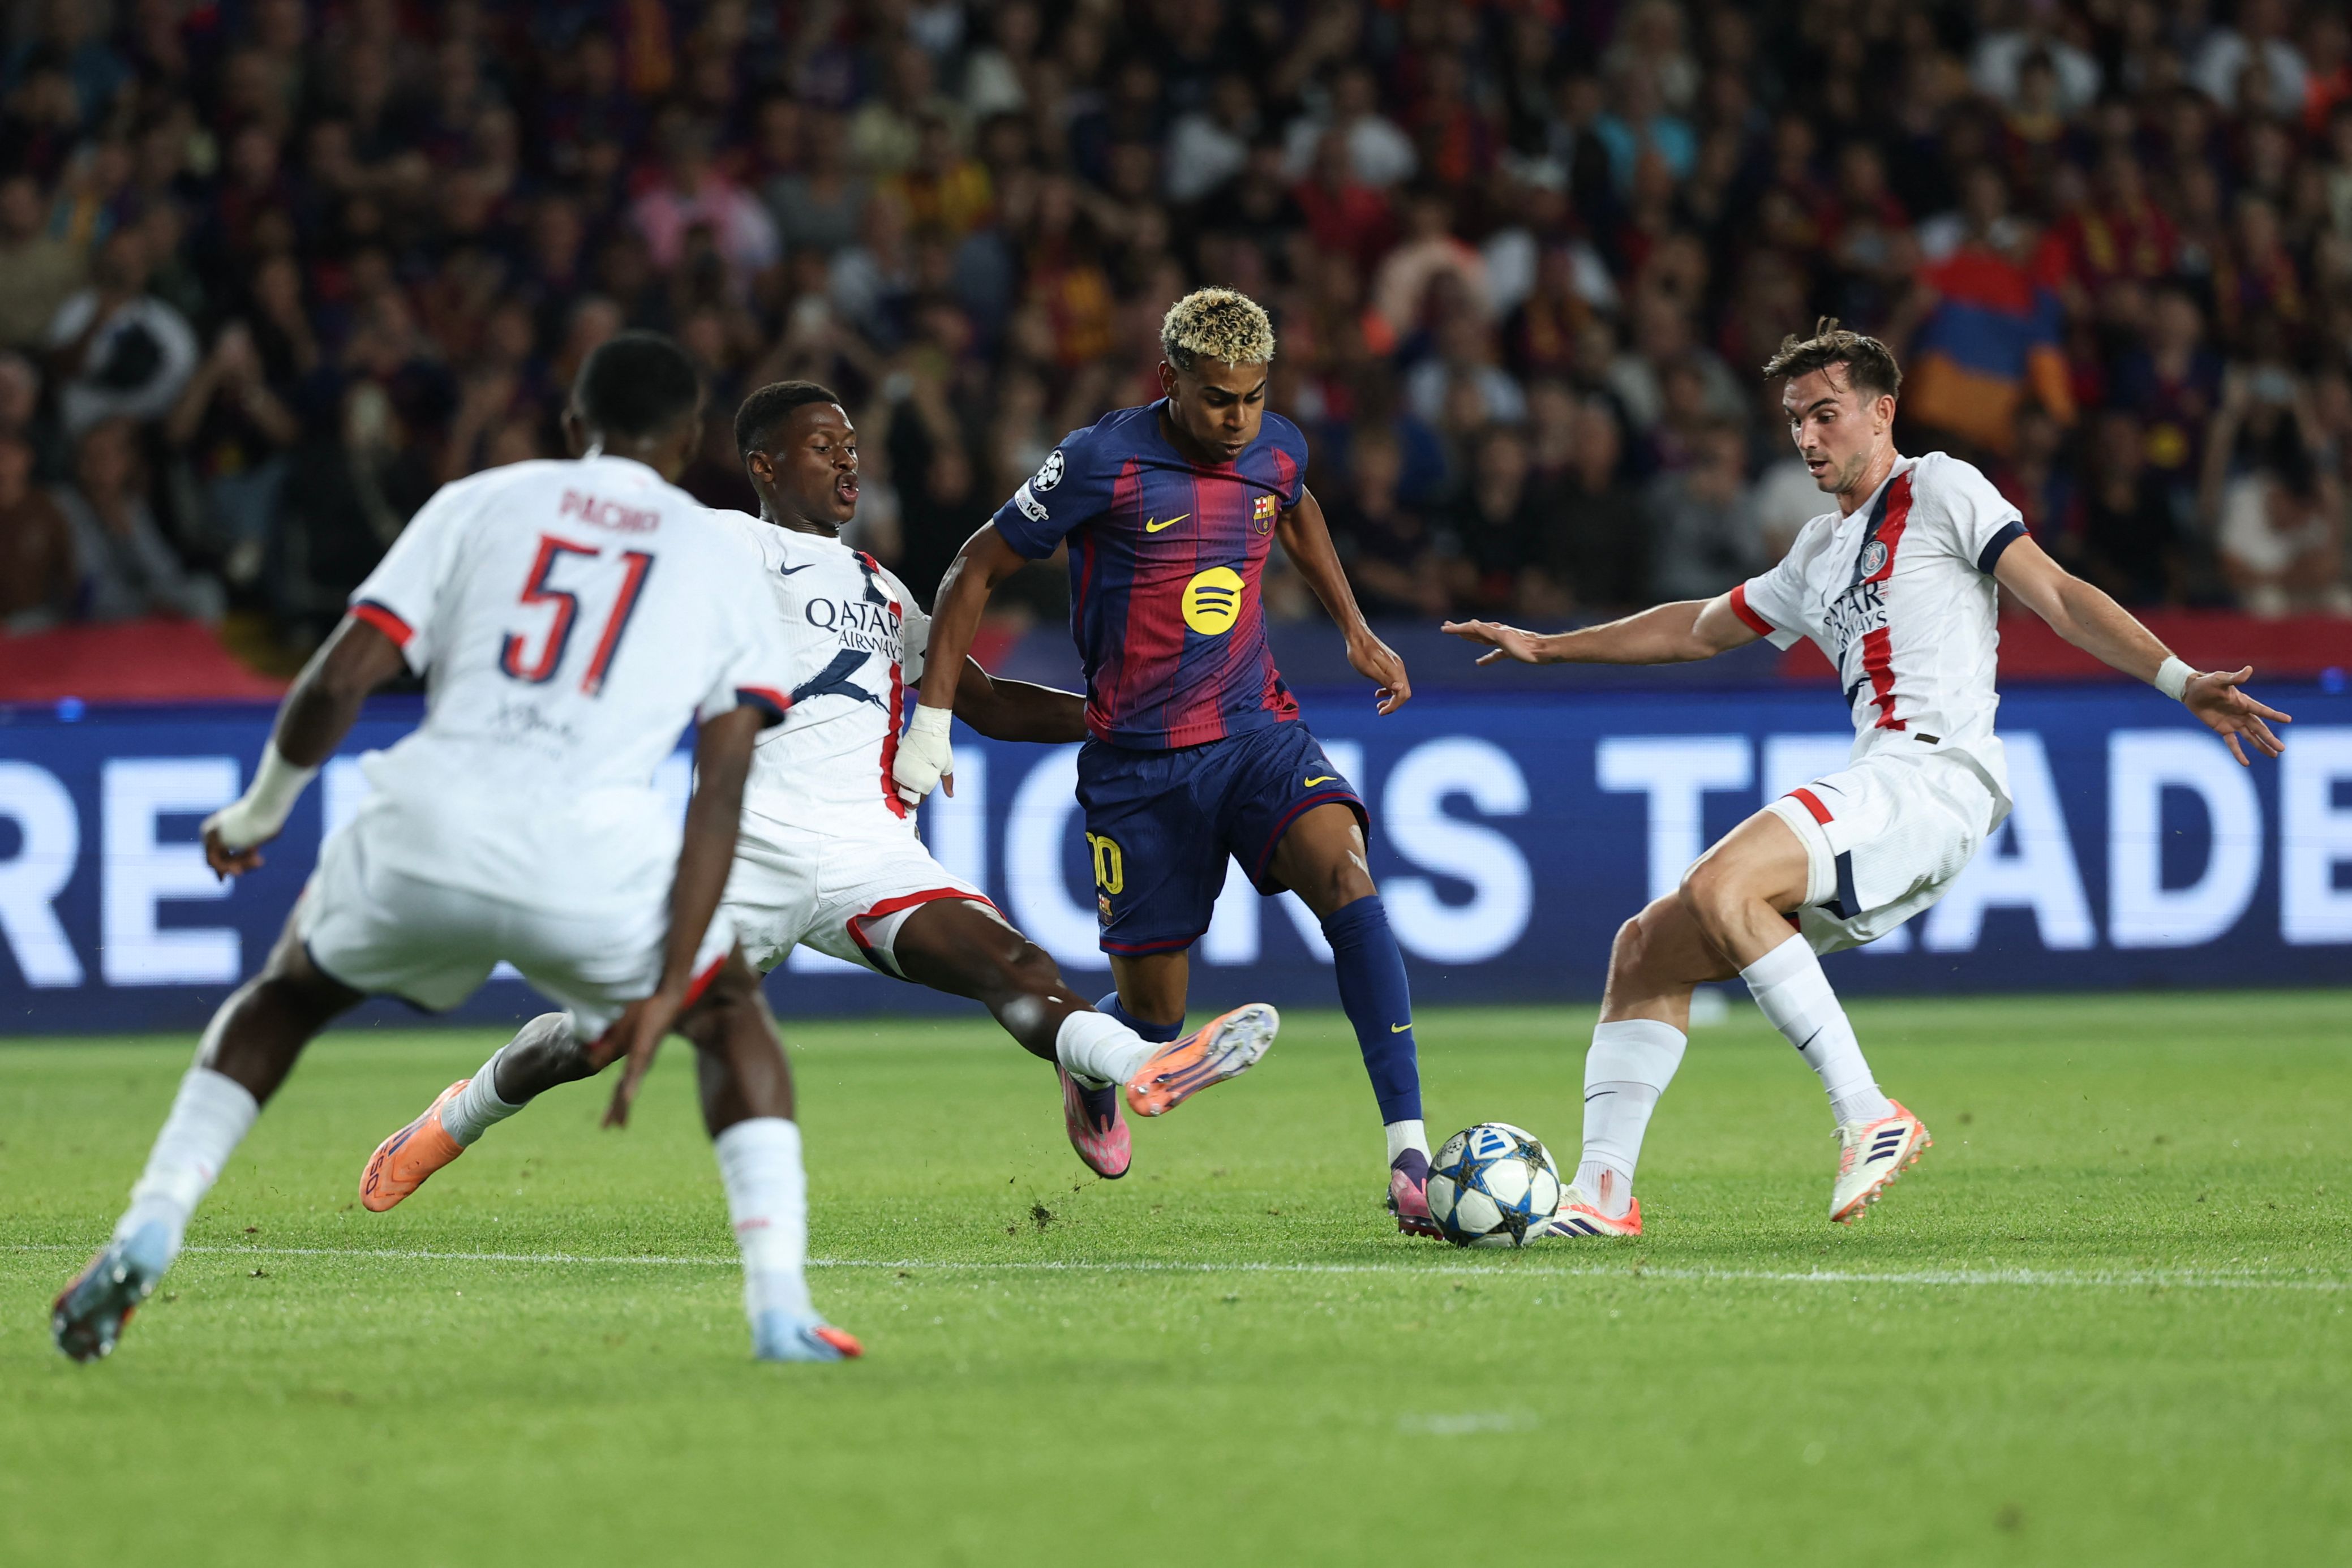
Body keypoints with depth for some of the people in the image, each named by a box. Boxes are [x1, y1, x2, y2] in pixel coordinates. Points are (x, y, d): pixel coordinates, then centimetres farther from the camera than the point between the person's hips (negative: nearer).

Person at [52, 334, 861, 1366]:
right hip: (595, 857, -1)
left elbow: (340, 681, 8)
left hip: (427, 830, 1)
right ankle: (781, 1309, 12)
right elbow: (719, 793, 7)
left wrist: (258, 812, 25)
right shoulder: (721, 560, 18)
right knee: (731, 1018, 28)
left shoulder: (481, 504, 18)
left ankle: (150, 1230, 14)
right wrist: (663, 995, 6)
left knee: (285, 998, 31)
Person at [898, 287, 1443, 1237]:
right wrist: (932, 721, -8)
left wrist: (1357, 634, 23)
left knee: (1344, 873, -27)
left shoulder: (1277, 449, 2)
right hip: (1138, 762, -3)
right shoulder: (1101, 464, -14)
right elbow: (976, 571, -4)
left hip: (1257, 732, 3)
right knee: (1152, 1015, 1)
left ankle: (1408, 1150, -32)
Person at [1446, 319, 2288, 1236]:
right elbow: (1701, 629, 41)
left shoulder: (1939, 491, 5)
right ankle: (1602, 1192, 1)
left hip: (1935, 775, -8)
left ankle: (1866, 1114, -27)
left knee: (1721, 886, -29)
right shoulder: (1820, 553, 27)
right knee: (1648, 948, 4)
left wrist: (2180, 681, -16)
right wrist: (1547, 649, 45)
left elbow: (2057, 596, -3)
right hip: (1875, 799, 9)